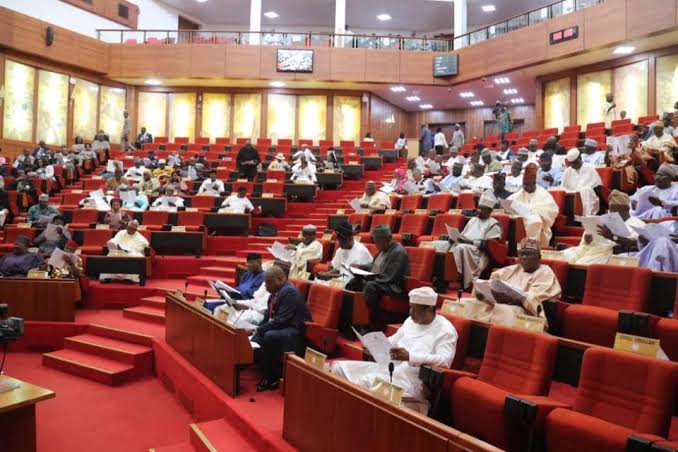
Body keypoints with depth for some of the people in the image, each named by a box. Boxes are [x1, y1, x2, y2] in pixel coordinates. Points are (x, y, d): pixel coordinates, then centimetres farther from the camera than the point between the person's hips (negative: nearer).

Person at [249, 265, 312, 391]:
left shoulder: (289, 292, -20)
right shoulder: (276, 292, 8)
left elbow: (281, 321, -25)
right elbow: (270, 316, 16)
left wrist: (259, 330, -20)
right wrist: (258, 329, -2)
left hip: (296, 330, -10)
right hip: (281, 327, 10)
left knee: (270, 336, -33)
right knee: (254, 341, -7)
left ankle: (273, 377, -15)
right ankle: (270, 373, 4)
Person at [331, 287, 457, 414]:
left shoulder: (446, 330, -7)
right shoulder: (410, 321, 14)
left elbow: (445, 360, -21)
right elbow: (394, 340, 26)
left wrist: (410, 356, -31)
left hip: (413, 379, -8)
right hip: (389, 367, 8)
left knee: (370, 380, -34)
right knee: (340, 367, -4)